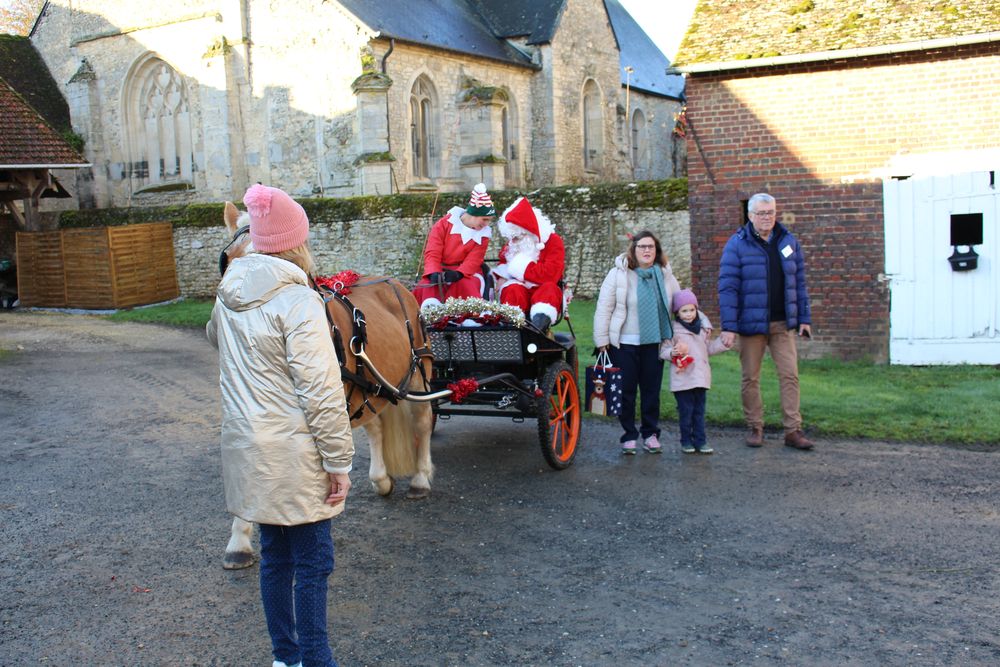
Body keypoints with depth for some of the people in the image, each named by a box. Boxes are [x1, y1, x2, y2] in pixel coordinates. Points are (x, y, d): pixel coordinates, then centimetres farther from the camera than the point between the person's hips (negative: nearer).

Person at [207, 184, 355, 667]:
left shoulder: (228, 296, 6)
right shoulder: (298, 301, -18)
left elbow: (216, 338, 31)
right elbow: (321, 391, -20)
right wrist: (339, 460, -15)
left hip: (247, 447, 8)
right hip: (293, 455, -8)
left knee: (275, 554, 18)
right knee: (313, 562, 3)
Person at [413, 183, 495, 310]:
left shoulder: (483, 234, 1)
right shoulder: (445, 223, -4)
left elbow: (473, 261, -11)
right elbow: (432, 253, -10)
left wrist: (458, 273, -32)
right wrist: (434, 273, -29)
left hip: (465, 272, 0)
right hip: (440, 270, 0)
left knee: (466, 285, -32)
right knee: (429, 285, -29)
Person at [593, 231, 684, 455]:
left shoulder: (666, 276, 5)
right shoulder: (618, 274, -5)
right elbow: (604, 308, -4)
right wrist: (602, 340, -7)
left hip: (654, 343, 3)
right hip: (624, 344, -3)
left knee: (652, 391, 9)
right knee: (626, 392, 3)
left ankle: (650, 433, 21)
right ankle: (629, 435, 14)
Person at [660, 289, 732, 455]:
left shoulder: (703, 328, 12)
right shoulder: (673, 330, -5)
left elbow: (709, 349, 22)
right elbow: (663, 350, -5)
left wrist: (723, 343, 10)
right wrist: (672, 353, -25)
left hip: (700, 377, 5)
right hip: (682, 378, -5)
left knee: (699, 410, 8)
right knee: (685, 411, 1)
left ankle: (700, 441, 13)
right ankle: (686, 441, 11)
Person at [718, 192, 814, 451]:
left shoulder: (789, 241, 7)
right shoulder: (737, 244, -5)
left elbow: (799, 282, 12)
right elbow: (727, 287, -9)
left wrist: (804, 318, 8)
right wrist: (729, 327, -15)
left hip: (783, 323, 3)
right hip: (751, 323, -3)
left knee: (790, 375, 0)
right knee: (750, 378, 5)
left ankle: (793, 430, 5)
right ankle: (755, 428, 18)